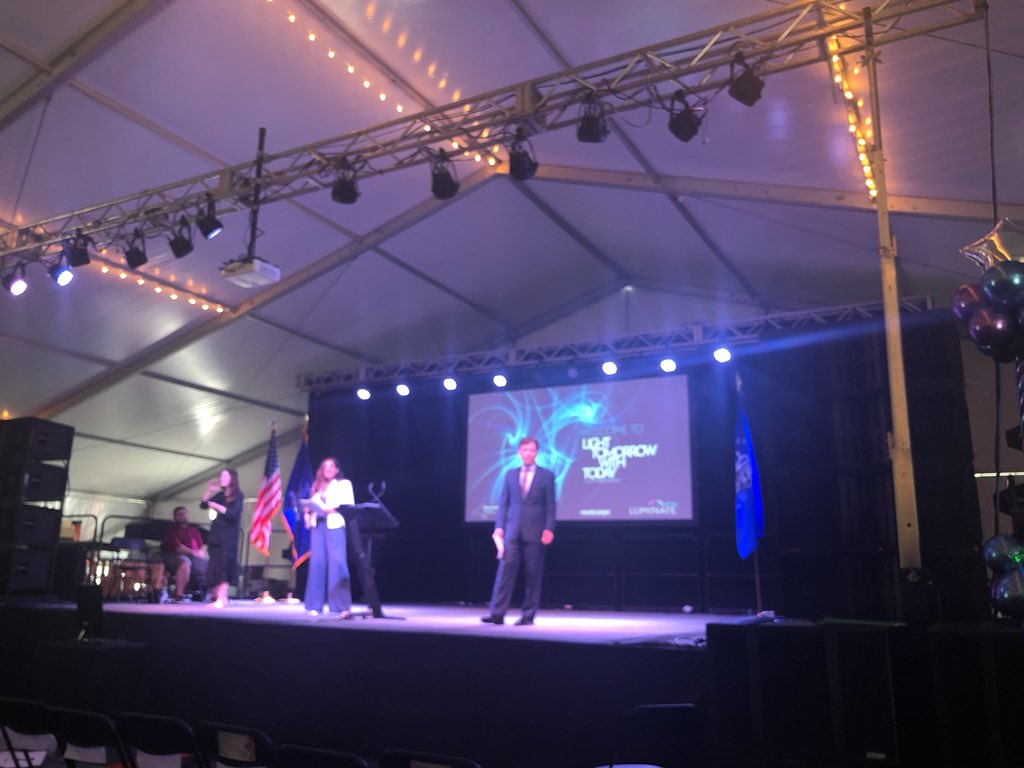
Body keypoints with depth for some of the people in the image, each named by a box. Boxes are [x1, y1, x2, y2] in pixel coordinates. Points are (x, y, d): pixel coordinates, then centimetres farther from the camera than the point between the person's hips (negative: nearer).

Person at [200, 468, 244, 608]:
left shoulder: (238, 495, -4)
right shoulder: (220, 495, 13)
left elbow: (232, 513, -16)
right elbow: (203, 505, 10)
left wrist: (216, 506, -18)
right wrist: (209, 490, 0)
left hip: (228, 536, -6)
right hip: (216, 534, 6)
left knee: (223, 566, -11)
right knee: (215, 566, 3)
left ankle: (221, 599, -13)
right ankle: (217, 597, 8)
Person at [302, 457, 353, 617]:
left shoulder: (344, 484, 10)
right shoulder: (317, 486, 24)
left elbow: (349, 505, -1)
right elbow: (312, 503, 19)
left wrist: (333, 509, -16)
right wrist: (307, 509, -2)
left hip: (336, 525, -4)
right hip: (318, 525, 4)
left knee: (337, 563, -12)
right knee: (317, 563, -2)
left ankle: (342, 606, -12)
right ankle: (315, 605, 3)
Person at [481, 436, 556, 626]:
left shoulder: (546, 475, 5)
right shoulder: (510, 475, 12)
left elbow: (550, 505, 1)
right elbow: (503, 503, 10)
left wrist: (549, 529, -9)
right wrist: (499, 526, 0)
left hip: (534, 532, -2)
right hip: (512, 531, 2)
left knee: (533, 575, 1)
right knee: (505, 571, -4)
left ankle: (528, 615, 9)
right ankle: (497, 613, -3)